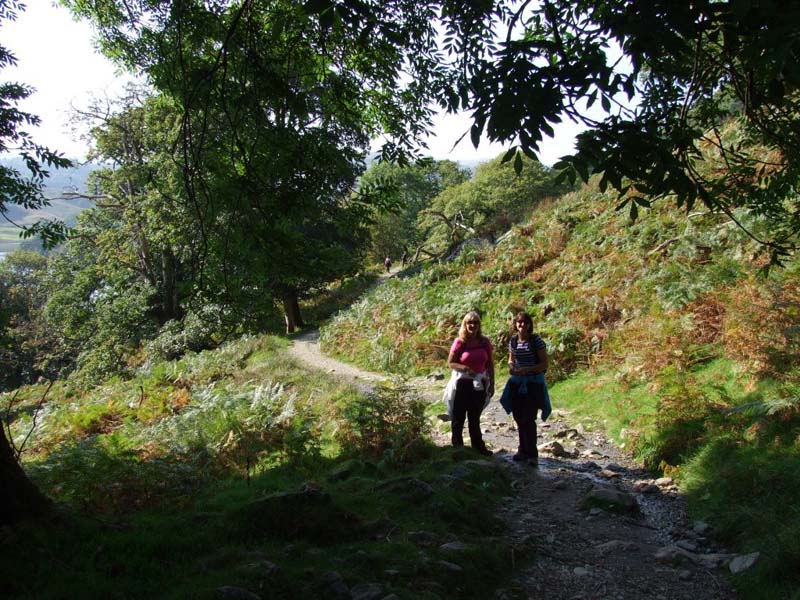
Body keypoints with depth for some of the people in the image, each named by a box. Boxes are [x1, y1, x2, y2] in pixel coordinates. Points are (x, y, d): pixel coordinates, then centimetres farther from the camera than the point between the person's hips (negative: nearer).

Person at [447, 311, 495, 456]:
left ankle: (478, 446, 26)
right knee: (459, 417, 6)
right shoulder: (459, 342, -9)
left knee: (475, 417, 17)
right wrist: (465, 368, -22)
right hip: (463, 383, -3)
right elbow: (450, 363, -6)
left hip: (480, 384, 3)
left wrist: (492, 384, 4)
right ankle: (457, 447, 16)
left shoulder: (484, 342, -1)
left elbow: (490, 364, 5)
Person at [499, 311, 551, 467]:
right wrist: (511, 366, -5)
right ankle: (523, 450, 26)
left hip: (533, 384, -5)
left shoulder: (536, 341, -12)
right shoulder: (513, 341, 4)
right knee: (519, 418, 11)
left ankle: (532, 454, 3)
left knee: (528, 419, -9)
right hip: (517, 383, 5)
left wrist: (526, 370, -22)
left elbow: (544, 364, -11)